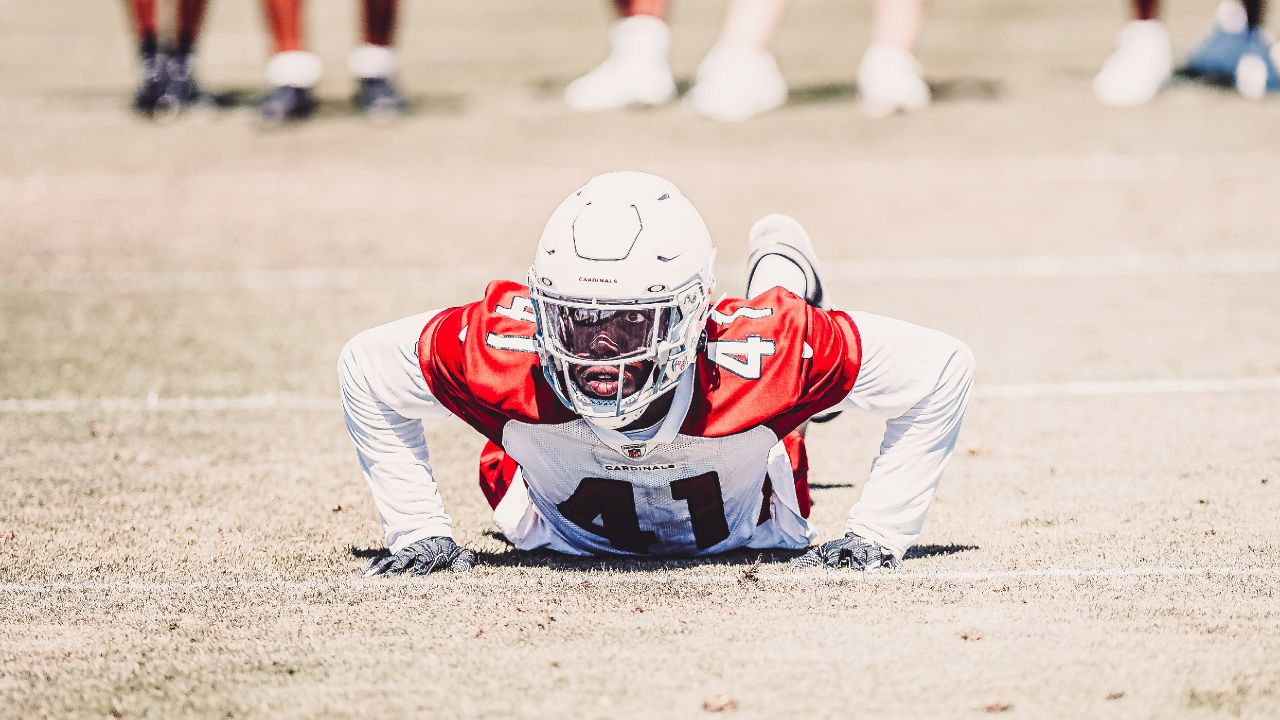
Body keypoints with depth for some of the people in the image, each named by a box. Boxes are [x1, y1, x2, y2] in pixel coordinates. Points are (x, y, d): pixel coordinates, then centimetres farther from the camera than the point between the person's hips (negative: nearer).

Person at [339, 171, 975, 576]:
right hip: (572, 532, 0)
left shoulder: (762, 352, -46)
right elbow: (367, 367, -23)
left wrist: (877, 537, -28)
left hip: (739, 533, 0)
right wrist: (419, 533, -22)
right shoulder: (506, 351, -44)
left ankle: (781, 276, 54)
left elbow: (940, 366, -31)